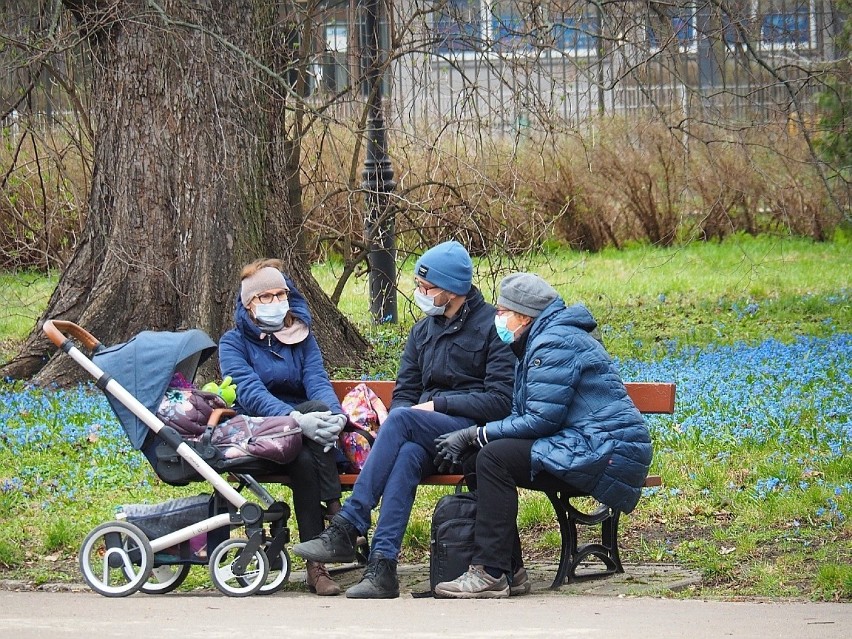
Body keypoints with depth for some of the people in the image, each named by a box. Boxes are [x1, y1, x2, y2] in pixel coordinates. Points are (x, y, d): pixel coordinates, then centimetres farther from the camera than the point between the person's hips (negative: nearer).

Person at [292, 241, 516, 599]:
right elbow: (403, 393, 19)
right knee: (408, 454, -32)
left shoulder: (491, 326, -1)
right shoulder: (423, 330, 20)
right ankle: (382, 566, -44)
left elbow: (501, 400, -8)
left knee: (401, 419, -31)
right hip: (427, 435, 5)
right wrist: (399, 428, -4)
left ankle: (346, 528, -32)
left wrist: (438, 404, -11)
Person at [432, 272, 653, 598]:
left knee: (493, 458, -21)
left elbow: (541, 421, -19)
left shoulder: (555, 343, -13)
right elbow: (523, 415, 16)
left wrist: (476, 434, -12)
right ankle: (507, 567, 7)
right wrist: (469, 438, 0)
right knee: (486, 456, 9)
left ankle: (491, 574, -24)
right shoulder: (538, 343, 21)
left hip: (605, 455, -11)